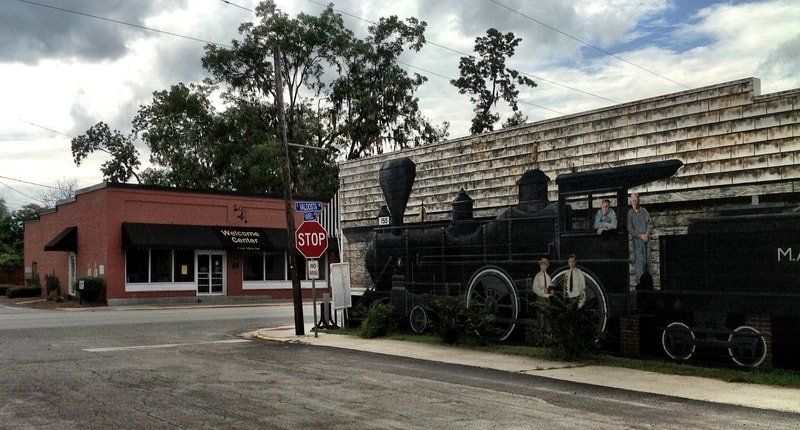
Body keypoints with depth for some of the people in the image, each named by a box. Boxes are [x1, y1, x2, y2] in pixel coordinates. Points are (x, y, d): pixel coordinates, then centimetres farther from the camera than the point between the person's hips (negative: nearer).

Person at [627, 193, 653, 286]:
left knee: (647, 259, 4)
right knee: (639, 260, -10)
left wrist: (647, 234, -7)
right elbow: (630, 229, -1)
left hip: (647, 237, 3)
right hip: (637, 239, -3)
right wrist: (640, 235, -10)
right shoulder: (629, 213, 3)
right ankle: (639, 281, -10)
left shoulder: (643, 210, 11)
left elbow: (650, 222, 8)